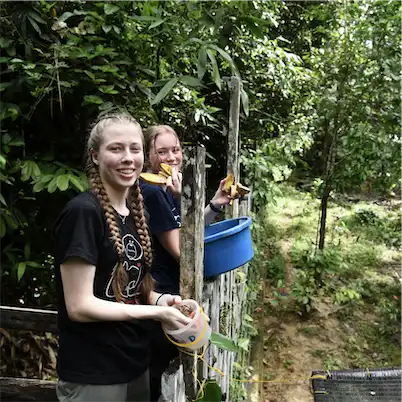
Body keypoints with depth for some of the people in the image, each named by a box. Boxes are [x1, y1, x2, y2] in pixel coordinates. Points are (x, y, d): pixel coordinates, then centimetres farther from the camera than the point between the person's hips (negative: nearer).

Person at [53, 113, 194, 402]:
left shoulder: (134, 212, 4)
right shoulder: (82, 212, -19)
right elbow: (79, 306, -21)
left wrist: (160, 300, -6)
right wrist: (156, 312, -18)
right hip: (92, 374, -7)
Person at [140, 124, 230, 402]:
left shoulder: (164, 189, 8)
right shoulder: (151, 192, -22)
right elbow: (180, 251, -23)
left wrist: (215, 205, 1)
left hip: (167, 291, 9)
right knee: (154, 371, 9)